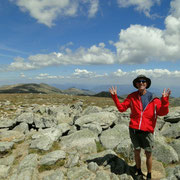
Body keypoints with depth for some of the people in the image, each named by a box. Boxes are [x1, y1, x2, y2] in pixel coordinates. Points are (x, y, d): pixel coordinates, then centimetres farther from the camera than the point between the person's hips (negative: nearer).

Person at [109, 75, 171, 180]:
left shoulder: (153, 98, -4)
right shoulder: (132, 97, 0)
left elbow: (162, 112, -10)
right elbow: (122, 108, 2)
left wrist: (165, 99, -24)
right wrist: (115, 96, -7)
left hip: (147, 131, -1)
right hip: (134, 130, 1)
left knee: (148, 154, 10)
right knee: (137, 152, 15)